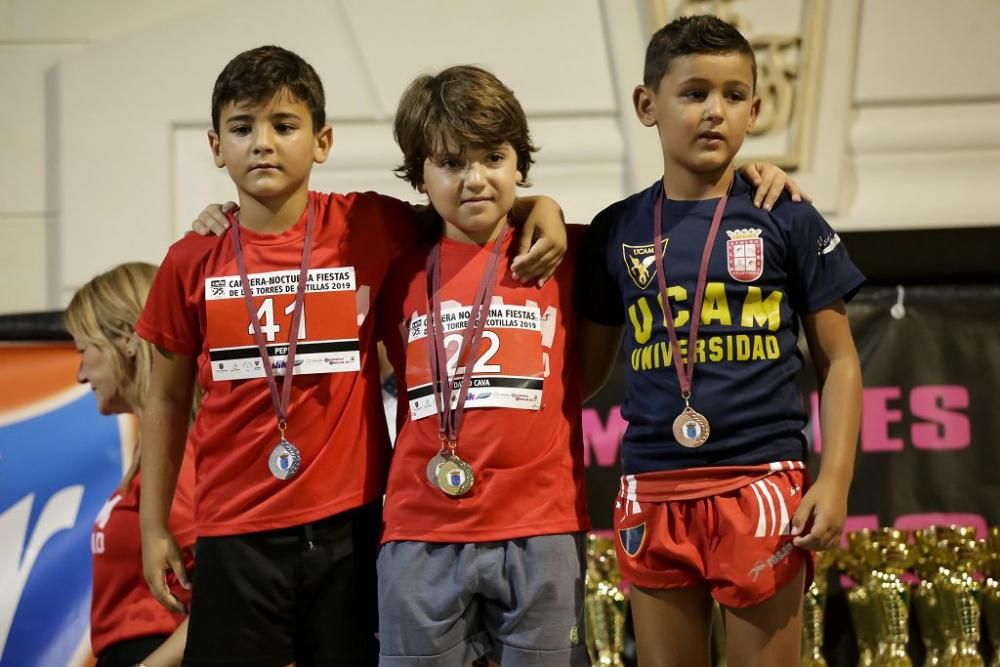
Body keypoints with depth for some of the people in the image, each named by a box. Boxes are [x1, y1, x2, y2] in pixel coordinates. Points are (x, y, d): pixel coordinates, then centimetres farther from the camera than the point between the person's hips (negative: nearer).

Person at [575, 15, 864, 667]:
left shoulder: (788, 220, 1)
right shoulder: (616, 233, 8)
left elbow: (838, 361, 3)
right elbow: (588, 368, 17)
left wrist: (834, 481, -7)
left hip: (763, 488, -2)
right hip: (653, 494, 2)